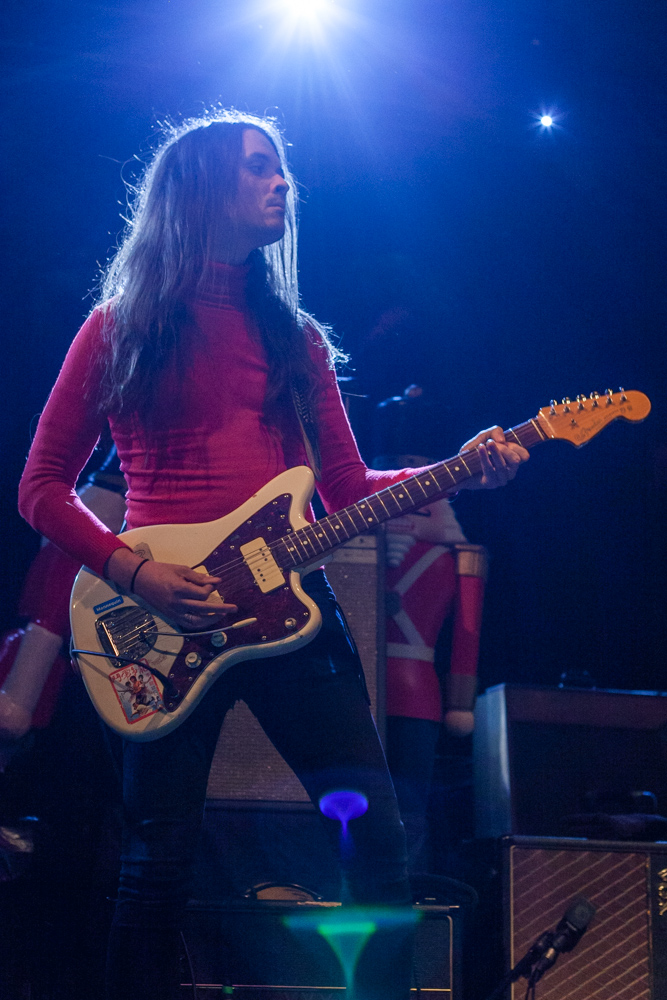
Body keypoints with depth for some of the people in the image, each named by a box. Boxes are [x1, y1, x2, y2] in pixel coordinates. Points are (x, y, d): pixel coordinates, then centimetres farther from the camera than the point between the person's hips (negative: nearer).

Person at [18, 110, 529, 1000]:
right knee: (159, 860, -2)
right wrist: (133, 572, -12)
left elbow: (349, 489, 12)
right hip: (163, 619, -3)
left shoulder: (293, 333, 17)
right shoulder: (122, 326, 6)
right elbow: (43, 487, 3)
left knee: (377, 833, -4)